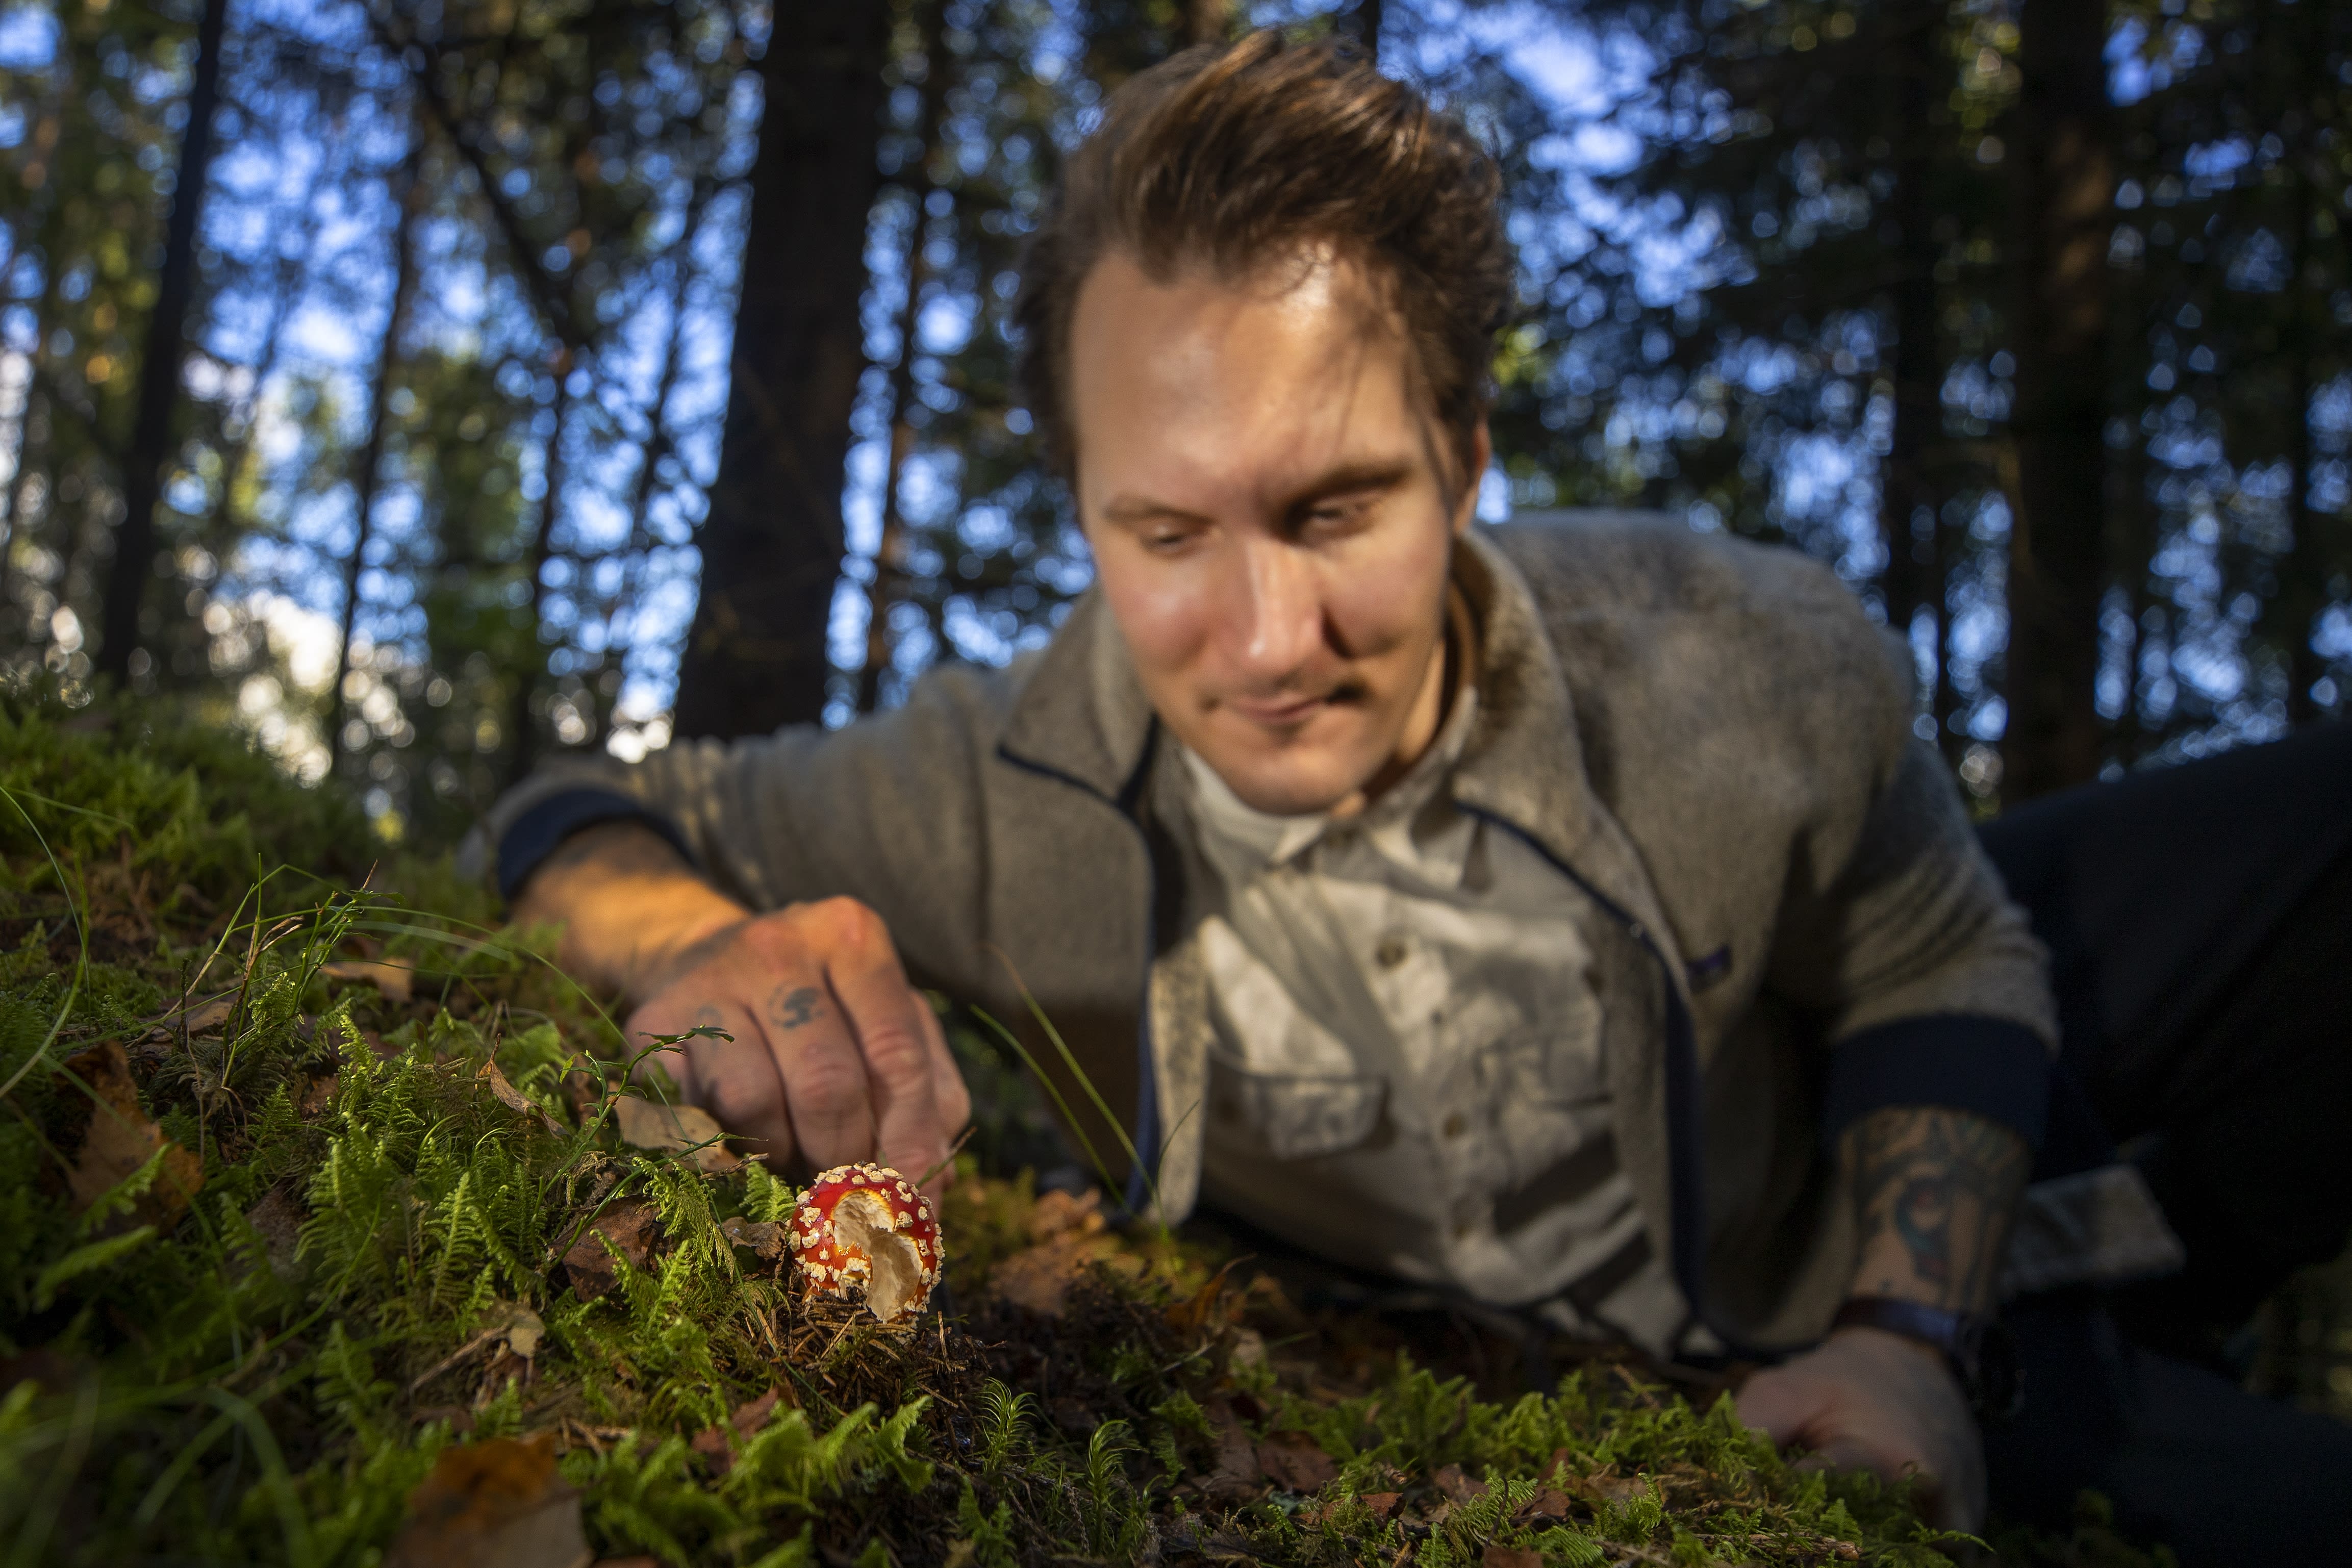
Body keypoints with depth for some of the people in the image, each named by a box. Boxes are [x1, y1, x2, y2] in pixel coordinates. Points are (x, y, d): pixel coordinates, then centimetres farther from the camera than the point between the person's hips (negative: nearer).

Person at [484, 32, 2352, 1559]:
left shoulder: (1748, 669, -23)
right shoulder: (1007, 796, -23)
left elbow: (1940, 975, -4)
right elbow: (583, 817, -10)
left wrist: (1909, 1338, -19)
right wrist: (704, 954, -34)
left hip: (1804, 1385, 0)